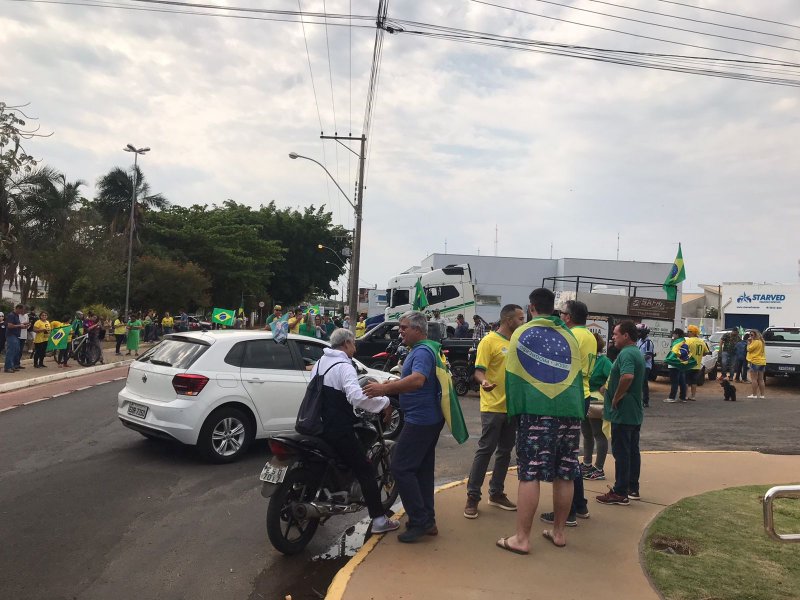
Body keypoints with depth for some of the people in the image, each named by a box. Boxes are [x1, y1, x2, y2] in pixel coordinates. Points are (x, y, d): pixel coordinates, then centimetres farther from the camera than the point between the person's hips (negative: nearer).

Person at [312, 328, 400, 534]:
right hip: (339, 430, -9)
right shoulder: (344, 366, -17)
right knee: (366, 471, -1)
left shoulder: (320, 363, 11)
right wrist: (384, 403, -23)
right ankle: (379, 520, 0)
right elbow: (357, 397, -33)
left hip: (318, 427, 9)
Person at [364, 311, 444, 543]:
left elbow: (417, 380, -35)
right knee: (423, 470, 14)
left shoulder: (422, 352, -17)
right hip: (430, 419, 11)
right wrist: (390, 385, 14)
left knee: (401, 468, -8)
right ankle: (428, 521, 21)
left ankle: (419, 521, -3)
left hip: (420, 420, -11)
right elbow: (409, 379, 28)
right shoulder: (420, 350, 17)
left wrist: (385, 388, -37)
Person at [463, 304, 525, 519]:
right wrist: (484, 383, -35)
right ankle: (472, 497, 5)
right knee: (485, 450, -3)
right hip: (493, 407, -7)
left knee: (505, 451, 13)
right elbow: (479, 371, -15)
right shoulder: (489, 341, -10)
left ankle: (496, 493, 25)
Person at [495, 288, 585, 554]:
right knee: (564, 475, 11)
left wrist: (514, 410, 9)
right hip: (570, 411, 4)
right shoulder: (569, 336, 15)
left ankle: (522, 538, 0)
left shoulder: (522, 333, 4)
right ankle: (558, 532, 21)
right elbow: (577, 375, 16)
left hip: (536, 411, -4)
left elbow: (512, 376, 2)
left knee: (530, 475, -3)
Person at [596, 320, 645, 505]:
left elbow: (627, 376, -35)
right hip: (635, 413, 10)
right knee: (632, 450, 15)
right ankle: (633, 489, 23)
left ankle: (620, 493, 2)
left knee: (621, 452, -4)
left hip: (623, 413, -10)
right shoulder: (637, 353, 15)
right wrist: (609, 388, 15)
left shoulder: (626, 354, -18)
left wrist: (616, 398, -22)